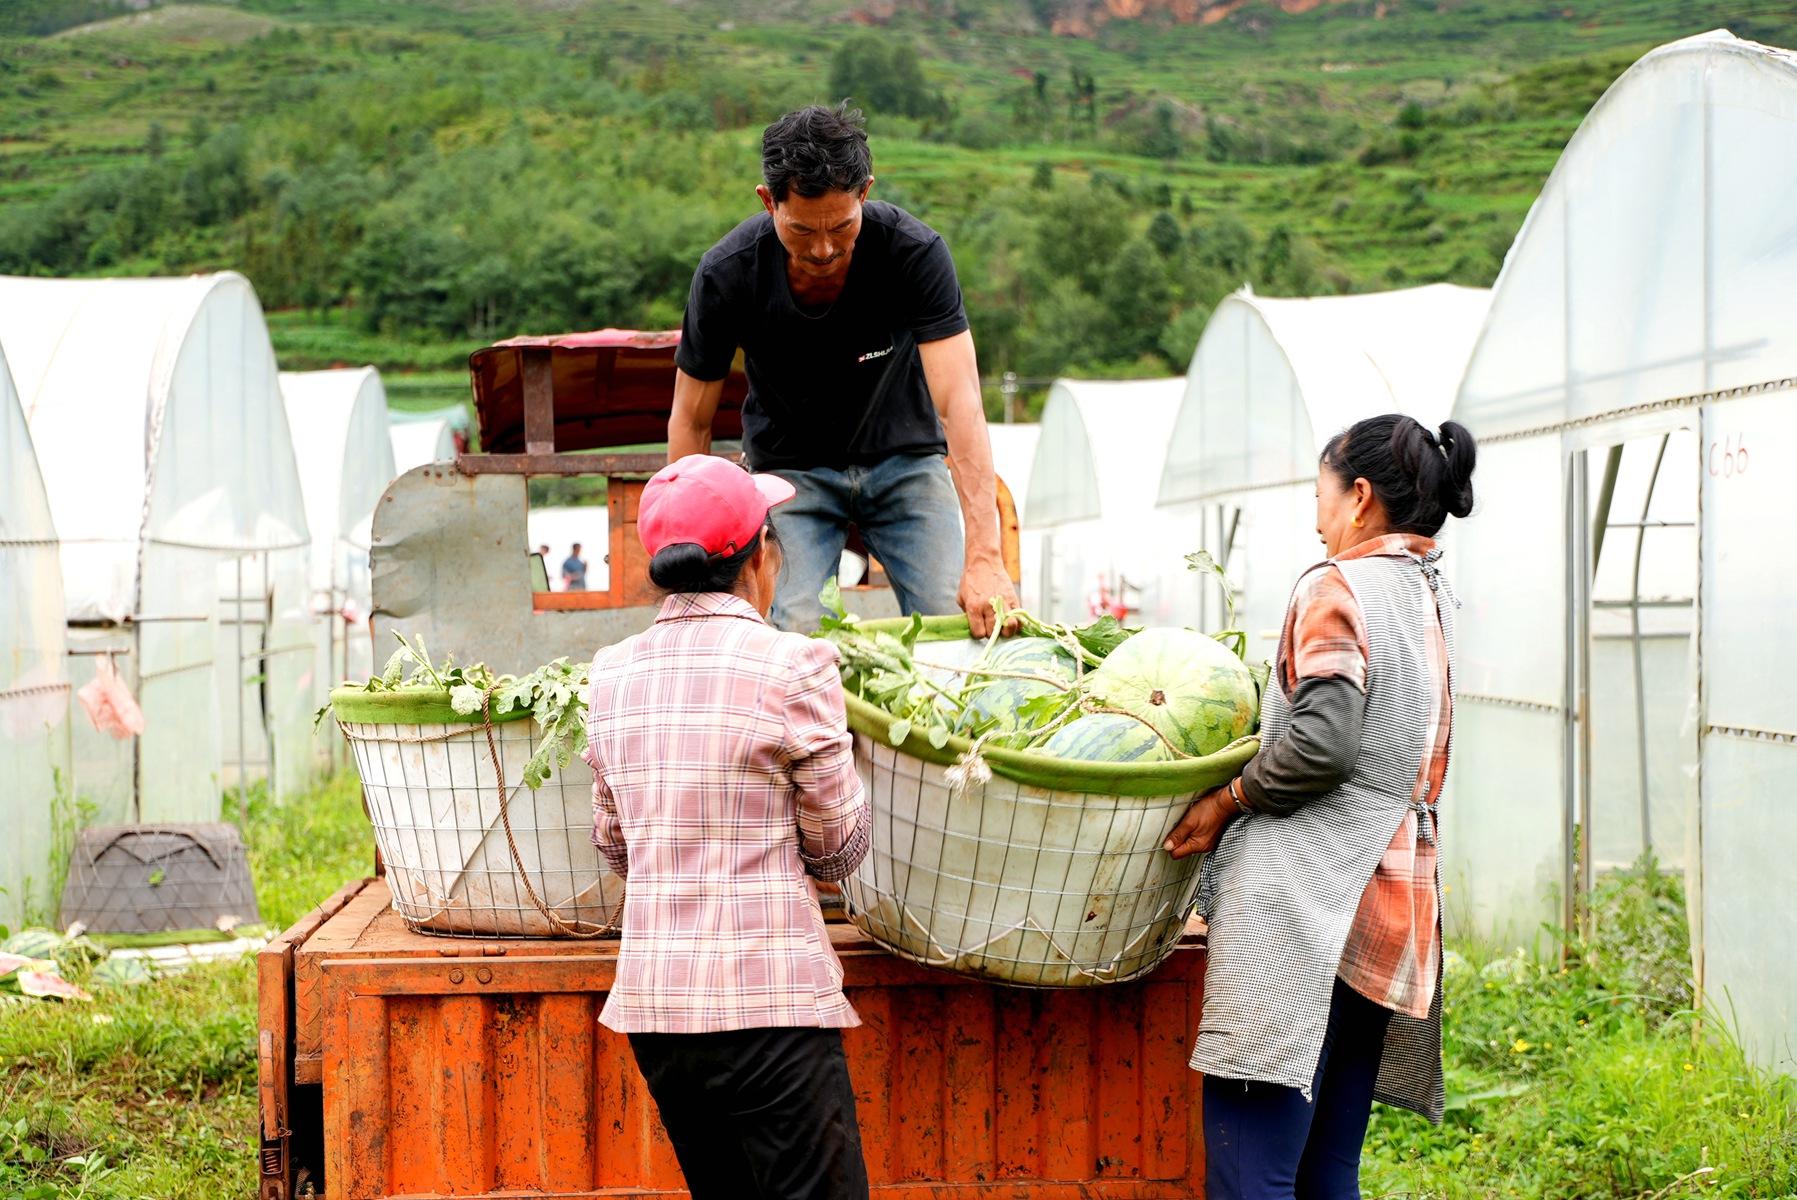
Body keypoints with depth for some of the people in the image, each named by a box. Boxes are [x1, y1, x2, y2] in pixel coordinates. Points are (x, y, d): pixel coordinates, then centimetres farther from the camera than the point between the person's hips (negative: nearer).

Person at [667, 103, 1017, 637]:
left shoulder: (915, 250, -26)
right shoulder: (726, 273, -23)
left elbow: (960, 402, -33)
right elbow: (691, 422, -10)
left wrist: (984, 557, -43)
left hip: (904, 458, 0)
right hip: (789, 467, 0)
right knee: (798, 629, -20)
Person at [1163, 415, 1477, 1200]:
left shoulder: (1338, 587, -5)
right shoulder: (1437, 597, 20)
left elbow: (1322, 744, -18)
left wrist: (1227, 800, -4)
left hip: (1307, 896, -9)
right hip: (1393, 903, 9)